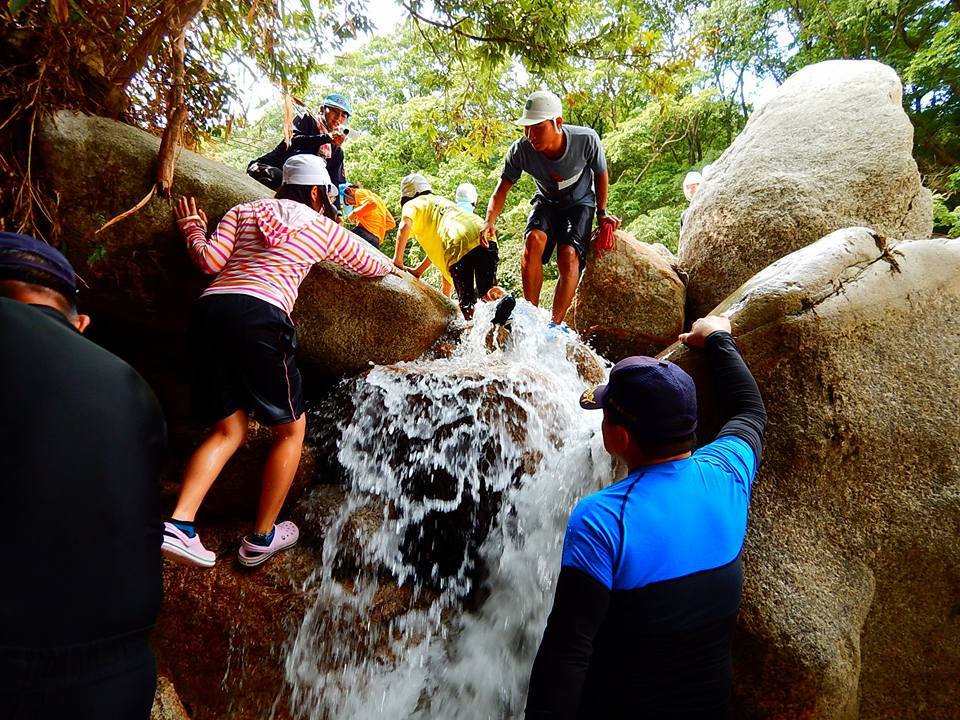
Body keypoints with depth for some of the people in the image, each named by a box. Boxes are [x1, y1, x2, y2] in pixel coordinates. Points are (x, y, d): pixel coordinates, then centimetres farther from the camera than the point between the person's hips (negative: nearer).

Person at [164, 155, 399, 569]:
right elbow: (373, 265, 28)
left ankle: (179, 523, -4)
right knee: (291, 429, 12)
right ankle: (261, 538, 16)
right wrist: (392, 268, 52)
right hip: (260, 317, -5)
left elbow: (210, 261, 10)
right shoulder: (323, 227, 17)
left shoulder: (242, 211, 22)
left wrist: (192, 227, 30)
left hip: (210, 308, 5)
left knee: (229, 429, 13)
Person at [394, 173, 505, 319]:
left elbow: (405, 226, -4)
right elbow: (438, 246, 38)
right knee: (486, 291, 12)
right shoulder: (442, 200, 41)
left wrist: (397, 261, 2)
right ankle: (500, 295, -19)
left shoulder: (412, 205, 20)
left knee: (466, 302, 2)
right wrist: (418, 271, 40)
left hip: (461, 244, -6)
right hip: (484, 239, 6)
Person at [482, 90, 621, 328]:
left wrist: (602, 213, -5)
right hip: (546, 202, 1)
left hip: (580, 203, -1)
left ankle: (555, 324, -23)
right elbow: (503, 188, -15)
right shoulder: (520, 150, -25)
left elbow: (600, 174, -8)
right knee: (534, 239, -29)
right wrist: (490, 222, -32)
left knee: (569, 255, -26)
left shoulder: (586, 140, -28)